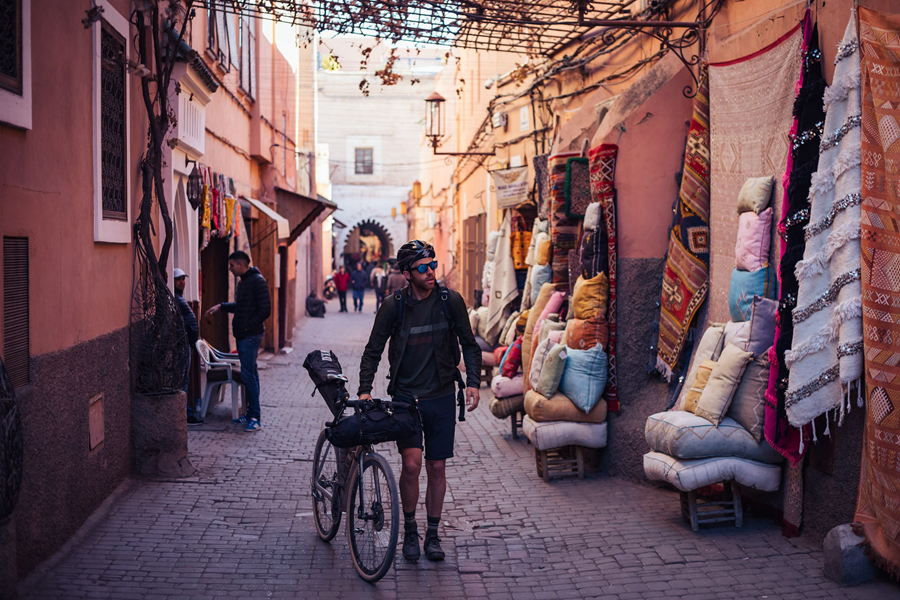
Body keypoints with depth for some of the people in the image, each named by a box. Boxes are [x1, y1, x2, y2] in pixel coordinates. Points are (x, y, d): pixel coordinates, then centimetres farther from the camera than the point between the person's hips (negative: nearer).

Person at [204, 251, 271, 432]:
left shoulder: (257, 281, -14)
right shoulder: (243, 282, 16)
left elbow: (265, 310, -18)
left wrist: (248, 326, -17)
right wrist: (221, 306, 16)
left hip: (250, 335, -10)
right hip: (242, 335, 10)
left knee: (248, 375, -10)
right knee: (250, 374, 13)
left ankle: (255, 418, -7)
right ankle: (250, 414, 19)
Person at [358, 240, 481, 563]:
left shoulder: (450, 301, -4)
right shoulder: (394, 305, -7)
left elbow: (469, 345, 5)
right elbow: (373, 350, 0)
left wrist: (473, 382, -8)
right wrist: (365, 389, -11)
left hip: (442, 397, 2)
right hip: (406, 397, -2)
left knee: (437, 467, 7)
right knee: (411, 464, -13)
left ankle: (432, 534, 23)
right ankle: (409, 530, 9)